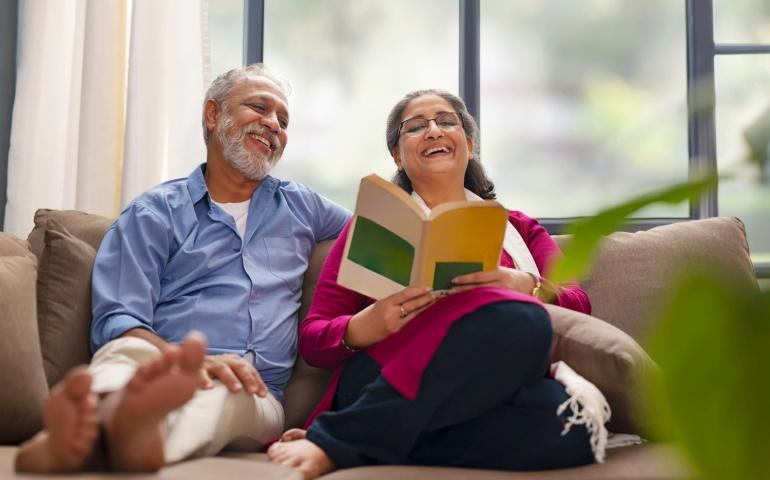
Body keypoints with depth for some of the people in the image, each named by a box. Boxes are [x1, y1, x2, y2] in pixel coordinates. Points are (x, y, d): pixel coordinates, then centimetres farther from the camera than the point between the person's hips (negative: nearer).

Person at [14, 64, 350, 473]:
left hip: (254, 397, 1)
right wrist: (188, 361, -21)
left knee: (228, 390, -36)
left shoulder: (301, 207, 29)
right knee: (128, 352, -37)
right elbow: (116, 321, 0)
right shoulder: (157, 212, 14)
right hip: (166, 375, -1)